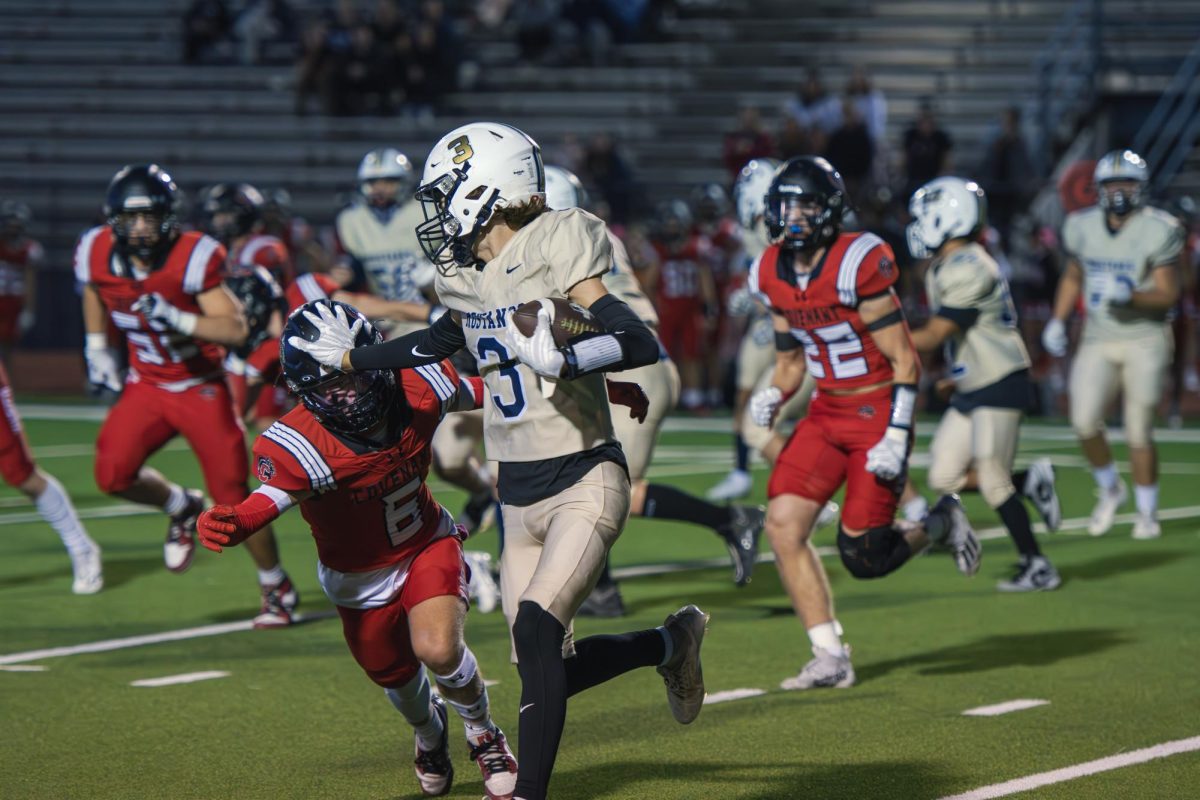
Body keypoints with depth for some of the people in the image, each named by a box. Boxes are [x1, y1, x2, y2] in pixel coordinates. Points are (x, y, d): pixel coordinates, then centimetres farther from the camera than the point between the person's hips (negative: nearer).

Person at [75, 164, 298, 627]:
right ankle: (181, 508, 16)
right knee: (114, 475, -17)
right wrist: (96, 348, 13)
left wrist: (178, 320, -40)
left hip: (202, 389, -4)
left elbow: (235, 330, -28)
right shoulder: (98, 255, -9)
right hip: (145, 386, 4)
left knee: (232, 495, -6)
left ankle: (278, 590, 16)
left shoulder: (193, 258, -23)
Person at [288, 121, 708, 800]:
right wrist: (350, 357, 32)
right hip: (520, 495, 8)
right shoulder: (467, 277, 7)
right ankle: (671, 643, 33)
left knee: (537, 629, -23)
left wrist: (564, 360, -39)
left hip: (585, 482, -8)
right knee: (548, 667, 7)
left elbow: (641, 344, -23)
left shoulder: (554, 252, -14)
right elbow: (444, 340, 29)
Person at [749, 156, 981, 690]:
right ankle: (831, 659, -1)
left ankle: (939, 526, 24)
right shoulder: (773, 275, 3)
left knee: (863, 557, -9)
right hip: (827, 411, 7)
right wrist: (773, 396, -6)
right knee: (782, 524, -9)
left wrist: (896, 438, -20)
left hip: (878, 410, -7)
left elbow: (905, 360, -15)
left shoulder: (855, 265, -19)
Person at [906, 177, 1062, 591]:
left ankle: (1037, 567, 4)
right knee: (944, 478, 4)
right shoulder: (943, 268, 11)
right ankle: (1031, 481, 17)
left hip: (1000, 385, -9)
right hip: (972, 387, 9)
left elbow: (932, 337, -18)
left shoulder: (967, 270, -19)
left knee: (991, 481, -6)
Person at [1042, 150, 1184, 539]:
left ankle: (1148, 512, 16)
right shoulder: (1082, 227, 4)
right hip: (1097, 340, 4)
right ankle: (1110, 489, 15)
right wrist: (1057, 321, 9)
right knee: (1085, 421, -11)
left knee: (1139, 432, -2)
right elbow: (1073, 277, 20)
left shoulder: (1158, 230, -10)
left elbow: (1168, 294, -12)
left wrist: (1131, 297, -30)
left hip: (1144, 341, -4)